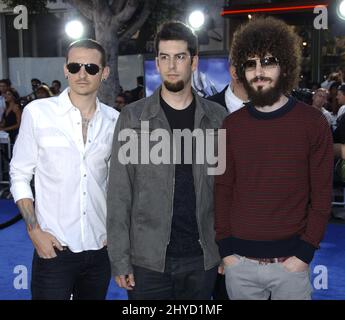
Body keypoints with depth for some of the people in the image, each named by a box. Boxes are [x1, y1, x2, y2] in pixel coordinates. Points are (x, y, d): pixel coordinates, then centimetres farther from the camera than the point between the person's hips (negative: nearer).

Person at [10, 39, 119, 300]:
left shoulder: (114, 120, 2)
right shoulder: (37, 112, -6)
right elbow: (20, 175, -1)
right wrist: (35, 231, -8)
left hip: (101, 247, 3)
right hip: (54, 247, -3)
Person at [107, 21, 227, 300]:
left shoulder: (217, 118, 2)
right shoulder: (132, 117, -3)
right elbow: (119, 194, -3)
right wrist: (120, 260, -7)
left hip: (202, 257, 2)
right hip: (148, 258, -1)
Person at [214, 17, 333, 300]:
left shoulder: (313, 122, -4)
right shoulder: (232, 125, 2)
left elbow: (322, 194, -4)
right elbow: (223, 189, 5)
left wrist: (305, 253, -9)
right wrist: (225, 249, 0)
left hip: (290, 261, -2)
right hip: (239, 262, 2)